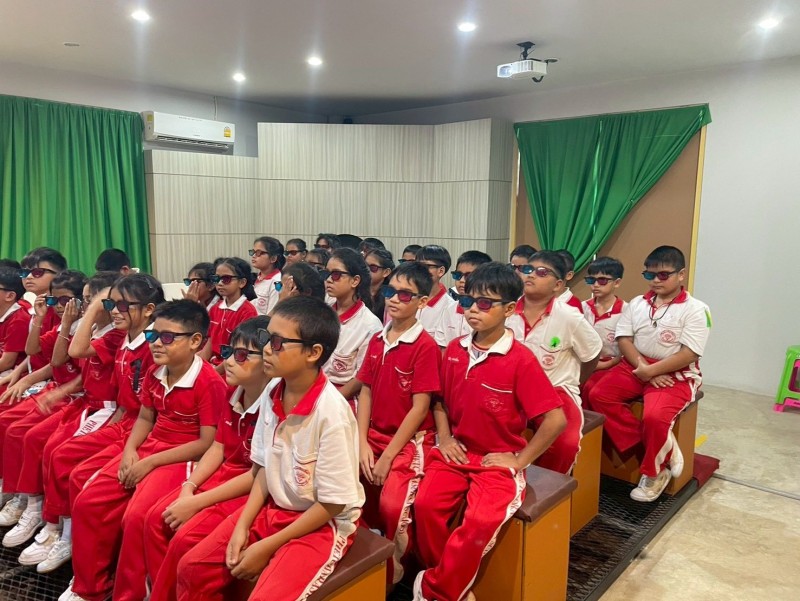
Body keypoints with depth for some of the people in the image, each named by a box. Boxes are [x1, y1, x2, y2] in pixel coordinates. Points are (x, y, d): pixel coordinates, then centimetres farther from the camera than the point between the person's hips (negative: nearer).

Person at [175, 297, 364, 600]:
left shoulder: (331, 412, -27)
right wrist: (242, 526, -3)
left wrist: (267, 547, -14)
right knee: (191, 569, 4)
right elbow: (265, 468, 7)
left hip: (323, 524, -6)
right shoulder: (272, 395, -6)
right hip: (273, 510, 7)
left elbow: (332, 504, -20)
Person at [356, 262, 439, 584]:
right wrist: (362, 443, -6)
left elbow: (420, 407, -16)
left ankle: (390, 570, 7)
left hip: (410, 440, -6)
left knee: (391, 504, -24)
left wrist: (388, 456, -15)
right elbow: (365, 391, 6)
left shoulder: (426, 346, -14)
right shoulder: (376, 341, 7)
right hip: (375, 435, 6)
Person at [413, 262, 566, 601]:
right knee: (425, 504, -20)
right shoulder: (454, 350, 2)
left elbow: (556, 419, -16)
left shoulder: (520, 360, -15)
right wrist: (444, 437, 2)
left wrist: (520, 460, -11)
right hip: (456, 452, 5)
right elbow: (440, 399, 16)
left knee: (481, 522, -28)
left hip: (500, 461, -4)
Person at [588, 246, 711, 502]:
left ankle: (653, 473, 0)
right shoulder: (637, 304, 8)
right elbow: (624, 340, 1)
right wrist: (642, 367, -15)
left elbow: (688, 355, -15)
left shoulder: (696, 309, -7)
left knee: (654, 416, -31)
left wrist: (652, 370, -19)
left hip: (675, 375, -5)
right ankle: (659, 447, -8)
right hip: (636, 367, 6)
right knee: (598, 395, -15)